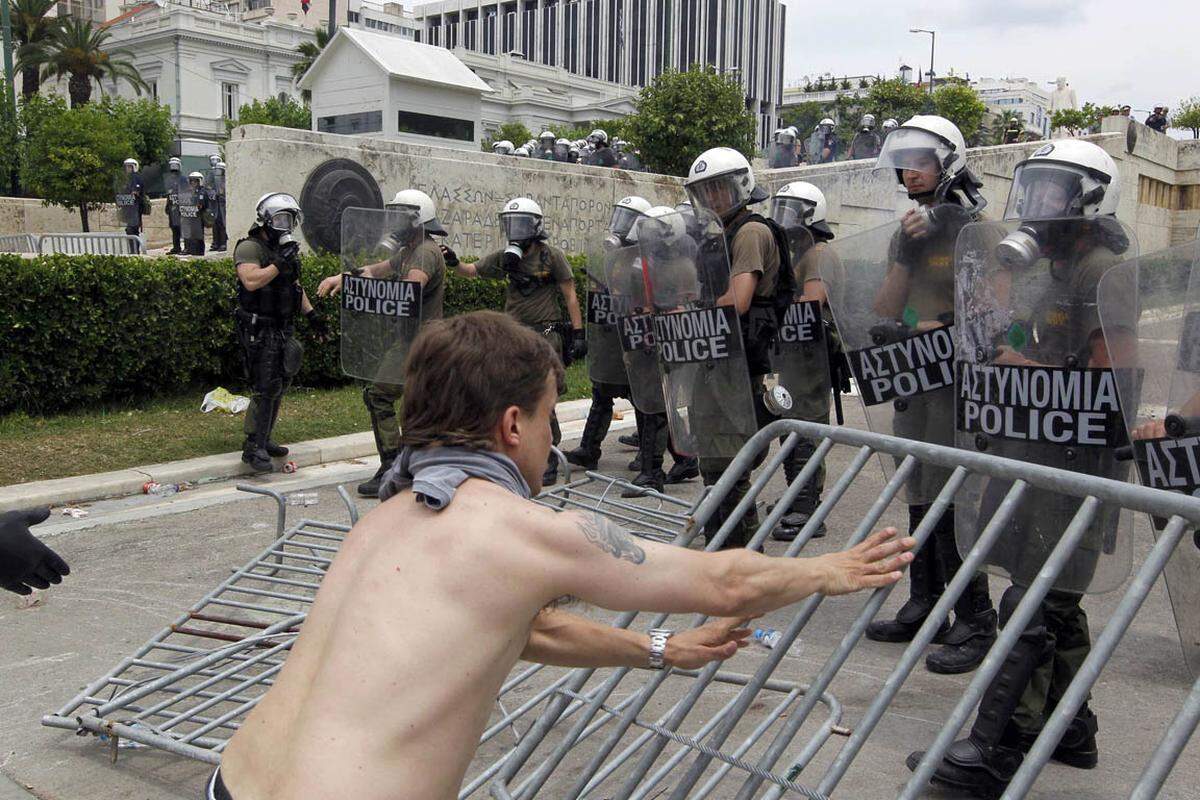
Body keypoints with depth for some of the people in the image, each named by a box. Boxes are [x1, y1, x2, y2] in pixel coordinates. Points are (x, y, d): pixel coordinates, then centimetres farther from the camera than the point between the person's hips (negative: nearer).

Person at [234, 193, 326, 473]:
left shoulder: (286, 248, 16)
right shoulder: (250, 248, -11)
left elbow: (295, 285, 25)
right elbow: (251, 280, -28)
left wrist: (311, 314, 19)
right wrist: (280, 263, -27)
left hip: (284, 328, 9)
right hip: (260, 331, -9)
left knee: (279, 386, 12)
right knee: (265, 388, -11)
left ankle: (263, 440, 23)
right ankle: (253, 447, -6)